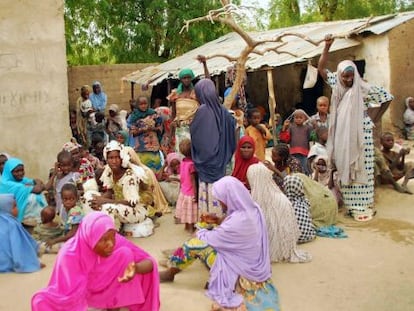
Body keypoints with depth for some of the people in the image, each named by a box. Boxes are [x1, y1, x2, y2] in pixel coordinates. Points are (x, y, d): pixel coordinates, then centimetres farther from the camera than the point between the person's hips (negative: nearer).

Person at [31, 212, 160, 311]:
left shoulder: (116, 241, -25)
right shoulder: (69, 255, -32)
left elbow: (149, 262, -22)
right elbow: (65, 297, -30)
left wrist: (135, 268, -43)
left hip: (108, 288, 3)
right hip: (78, 293, -2)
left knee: (125, 253, -22)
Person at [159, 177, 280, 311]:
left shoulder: (238, 222, -32)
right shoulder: (253, 208, -5)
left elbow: (211, 238, -15)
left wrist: (200, 232, 4)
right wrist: (221, 221, 7)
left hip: (242, 269, -9)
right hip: (255, 264, 9)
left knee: (197, 243, -8)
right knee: (207, 239, 12)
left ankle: (171, 272, 12)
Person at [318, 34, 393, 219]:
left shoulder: (364, 89, -9)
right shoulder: (337, 86, 2)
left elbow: (387, 97, -1)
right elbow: (321, 68, 0)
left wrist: (374, 118, 1)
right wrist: (327, 47, -11)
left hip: (361, 134, -4)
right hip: (343, 136, 4)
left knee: (361, 169, -1)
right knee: (345, 169, 8)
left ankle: (363, 206, 3)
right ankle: (351, 204, 18)